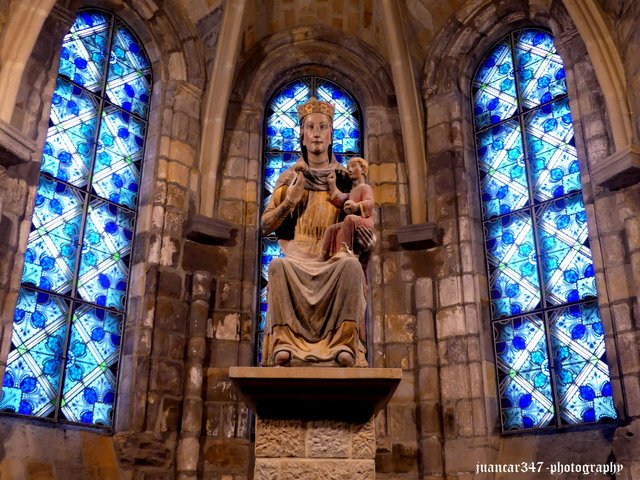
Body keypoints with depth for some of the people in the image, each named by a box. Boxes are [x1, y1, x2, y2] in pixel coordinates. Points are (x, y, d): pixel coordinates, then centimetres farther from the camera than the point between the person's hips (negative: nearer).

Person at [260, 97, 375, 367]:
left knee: (351, 265, -35)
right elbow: (265, 225, 12)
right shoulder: (290, 177, 14)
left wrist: (367, 241, -8)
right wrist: (289, 201, -5)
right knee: (278, 266, -34)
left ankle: (344, 344, -34)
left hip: (334, 256, 0)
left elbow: (358, 221, 15)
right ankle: (284, 342, -33)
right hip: (298, 255, 0)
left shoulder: (344, 178, 14)